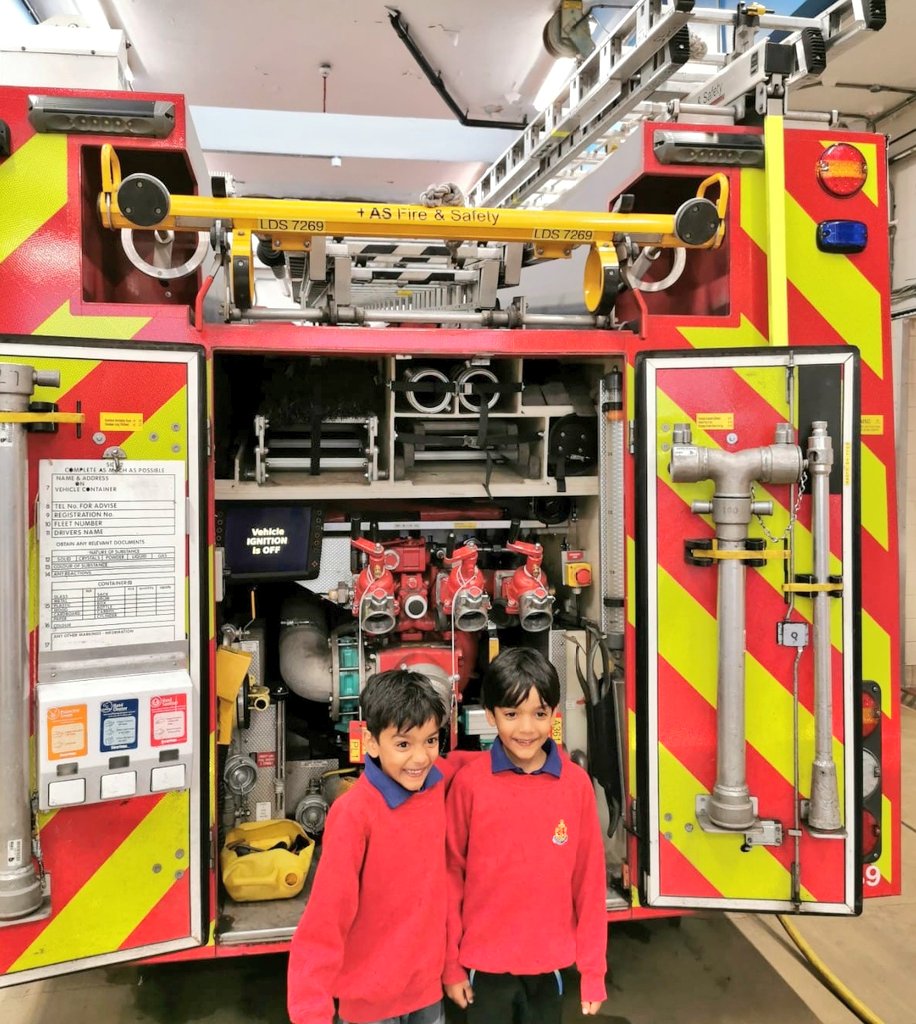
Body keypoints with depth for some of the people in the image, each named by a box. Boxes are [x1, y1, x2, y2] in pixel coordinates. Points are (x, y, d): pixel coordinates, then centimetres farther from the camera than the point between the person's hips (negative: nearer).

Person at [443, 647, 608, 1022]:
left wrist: (593, 967, 1)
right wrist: (450, 962, 0)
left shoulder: (576, 784, -8)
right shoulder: (469, 783, -11)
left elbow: (589, 878, -3)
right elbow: (451, 874, -4)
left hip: (550, 961, 1)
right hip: (486, 961, -1)